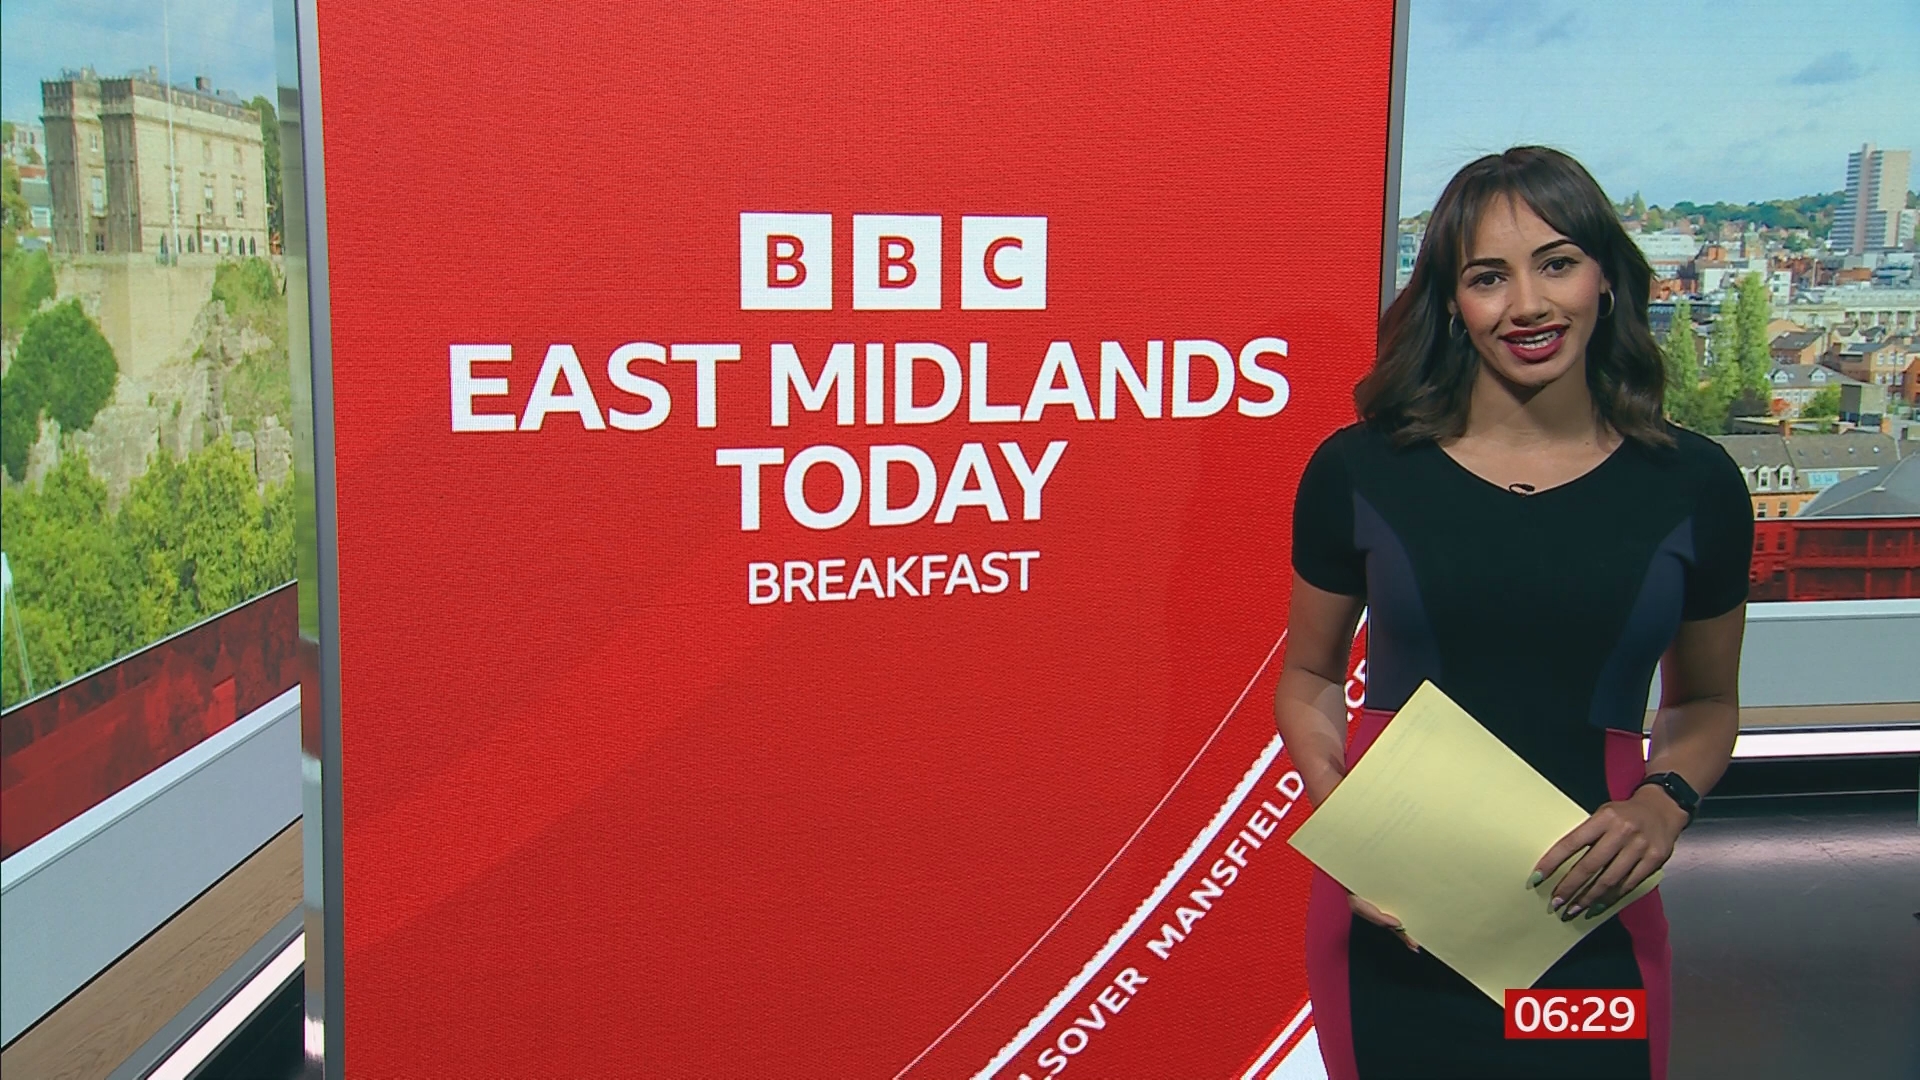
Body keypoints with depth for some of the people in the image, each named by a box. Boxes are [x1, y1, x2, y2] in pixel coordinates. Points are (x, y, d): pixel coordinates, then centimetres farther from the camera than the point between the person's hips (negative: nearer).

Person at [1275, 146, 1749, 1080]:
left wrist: (1665, 803, -8)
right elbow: (1308, 678, 7)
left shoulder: (1692, 485, -1)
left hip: (1591, 924, 1)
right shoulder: (1359, 471, -4)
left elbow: (1705, 702, 12)